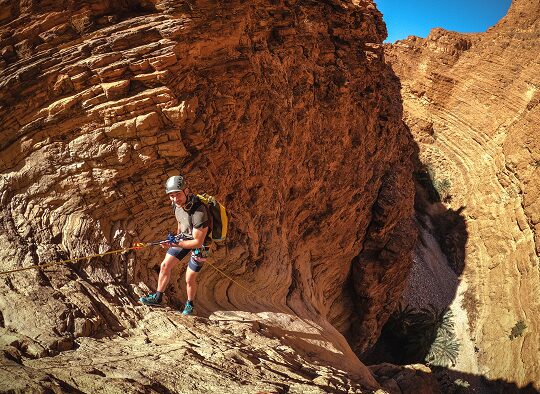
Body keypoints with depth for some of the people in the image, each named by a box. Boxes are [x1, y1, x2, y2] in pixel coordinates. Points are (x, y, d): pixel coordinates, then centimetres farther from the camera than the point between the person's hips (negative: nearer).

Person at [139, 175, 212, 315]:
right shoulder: (177, 204, -15)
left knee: (190, 279, 3)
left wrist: (175, 244, -30)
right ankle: (157, 297, 25)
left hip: (199, 244, -6)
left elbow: (197, 242, -29)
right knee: (165, 266, 7)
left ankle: (190, 304, 31)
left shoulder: (199, 212, -39)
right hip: (183, 237, 6)